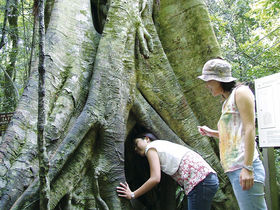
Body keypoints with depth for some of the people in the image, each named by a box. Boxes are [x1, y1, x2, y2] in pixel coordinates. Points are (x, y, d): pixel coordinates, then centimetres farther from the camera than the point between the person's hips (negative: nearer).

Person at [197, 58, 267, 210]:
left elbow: (249, 129, -12)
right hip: (234, 169, 9)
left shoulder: (240, 92, -2)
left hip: (243, 168, -9)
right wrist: (212, 133, 20)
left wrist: (248, 167, -19)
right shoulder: (227, 101, 23)